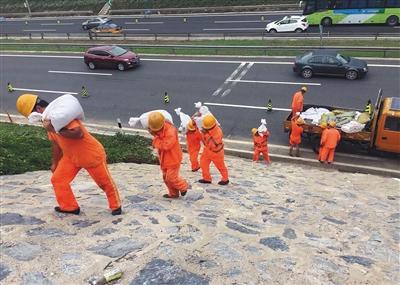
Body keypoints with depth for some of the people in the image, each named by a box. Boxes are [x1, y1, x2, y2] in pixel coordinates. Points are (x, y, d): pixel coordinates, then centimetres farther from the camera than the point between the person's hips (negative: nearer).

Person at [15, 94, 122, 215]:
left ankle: (116, 206, 25)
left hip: (92, 154, -8)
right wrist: (55, 163, 20)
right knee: (57, 179, 6)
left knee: (105, 182, 5)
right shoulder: (48, 119, 3)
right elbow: (55, 142, 14)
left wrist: (55, 129, -33)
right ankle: (69, 207, 23)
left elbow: (78, 133, -36)